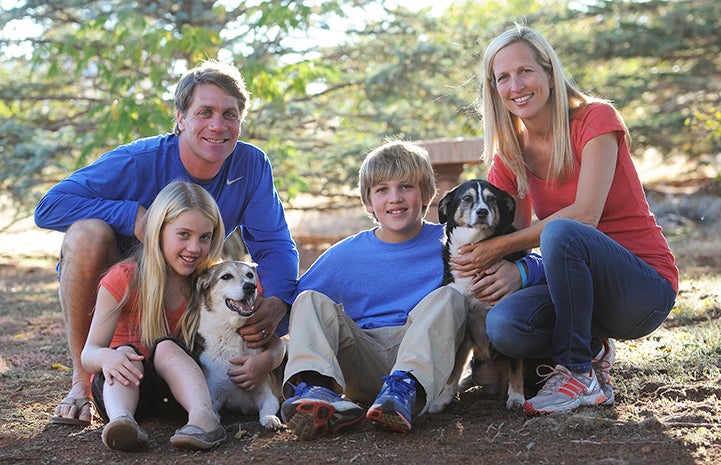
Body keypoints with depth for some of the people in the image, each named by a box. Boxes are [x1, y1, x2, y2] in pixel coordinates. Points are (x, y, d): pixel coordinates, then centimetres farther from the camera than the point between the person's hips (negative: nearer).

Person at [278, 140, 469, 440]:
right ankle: (316, 387, -42)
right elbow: (286, 303, 12)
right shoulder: (345, 255, 9)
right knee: (311, 301, -13)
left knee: (448, 296, -21)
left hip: (424, 357, -2)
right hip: (363, 364, 2)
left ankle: (405, 388, -45)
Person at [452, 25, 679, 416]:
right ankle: (592, 351, 3)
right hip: (581, 287, 5)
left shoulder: (595, 119, -10)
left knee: (561, 233, -35)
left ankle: (579, 373, -17)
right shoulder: (509, 156, 6)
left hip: (647, 289, -4)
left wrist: (502, 246, -20)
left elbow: (586, 213, -21)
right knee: (503, 325, -27)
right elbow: (517, 240, 5)